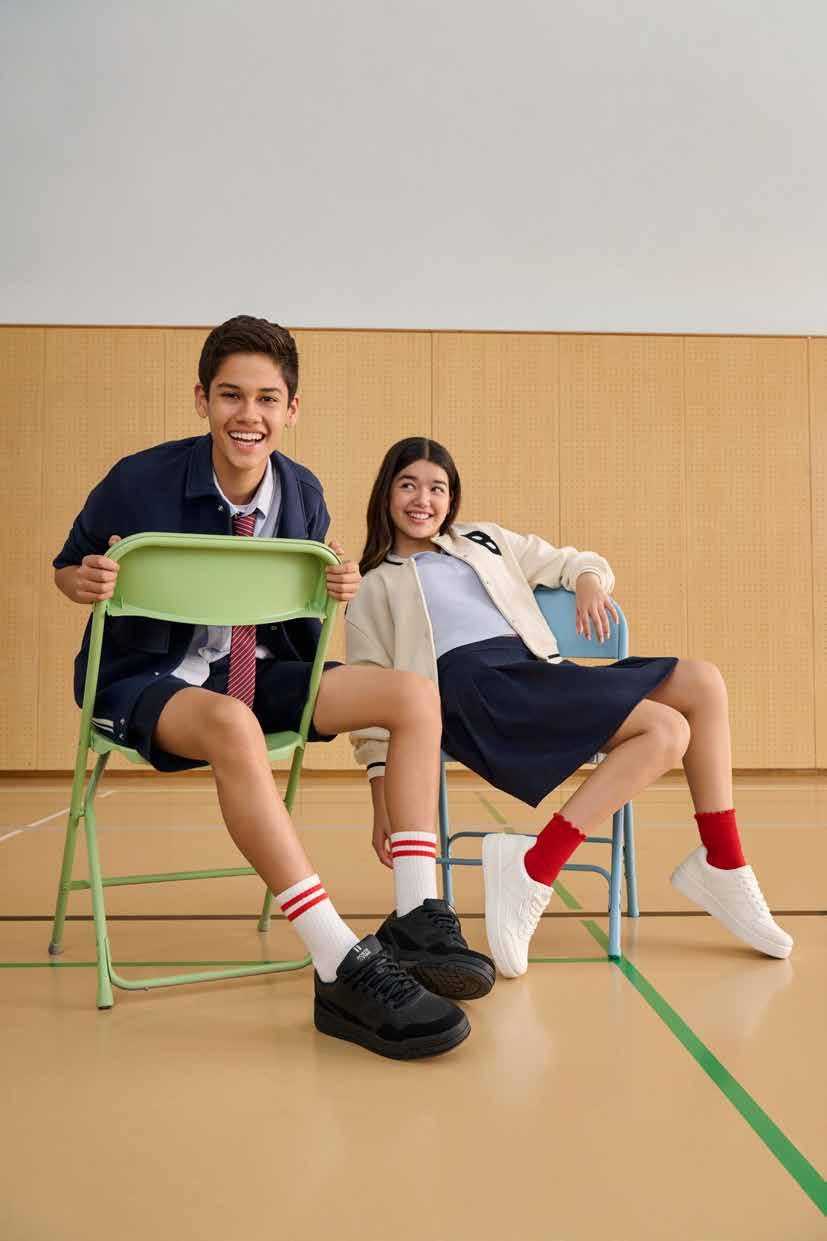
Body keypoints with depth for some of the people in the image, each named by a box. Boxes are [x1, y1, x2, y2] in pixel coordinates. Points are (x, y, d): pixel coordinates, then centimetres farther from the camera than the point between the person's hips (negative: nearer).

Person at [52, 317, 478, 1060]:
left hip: (262, 670, 5)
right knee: (233, 726, -41)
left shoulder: (303, 495, -1)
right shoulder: (140, 482, -13)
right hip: (148, 676, -5)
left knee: (415, 696, -13)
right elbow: (67, 567, 2)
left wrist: (335, 589, -11)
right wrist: (86, 583, -23)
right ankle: (343, 969, -40)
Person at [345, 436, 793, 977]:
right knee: (666, 730, -24)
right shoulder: (375, 590, 18)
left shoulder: (485, 540, 30)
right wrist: (383, 806, -1)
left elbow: (572, 561, 31)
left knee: (701, 680, -13)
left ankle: (722, 866, -6)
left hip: (537, 672, 6)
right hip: (472, 684, -5)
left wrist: (590, 581, 5)